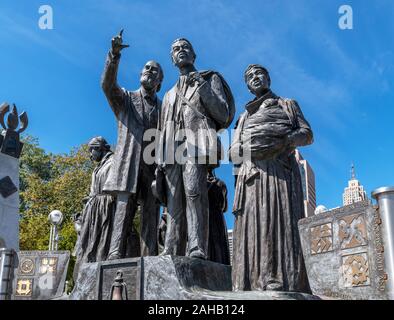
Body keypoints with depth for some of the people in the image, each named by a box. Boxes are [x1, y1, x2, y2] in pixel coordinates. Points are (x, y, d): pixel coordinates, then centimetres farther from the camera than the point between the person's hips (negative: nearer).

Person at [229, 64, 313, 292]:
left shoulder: (288, 104, 24)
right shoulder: (245, 117, 31)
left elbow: (307, 134, 12)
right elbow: (233, 152, 20)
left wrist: (285, 140, -9)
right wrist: (249, 149, -4)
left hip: (280, 170, -3)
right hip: (251, 174, 3)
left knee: (281, 222, -17)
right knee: (251, 226, -11)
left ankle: (285, 285, -24)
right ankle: (252, 285, -18)